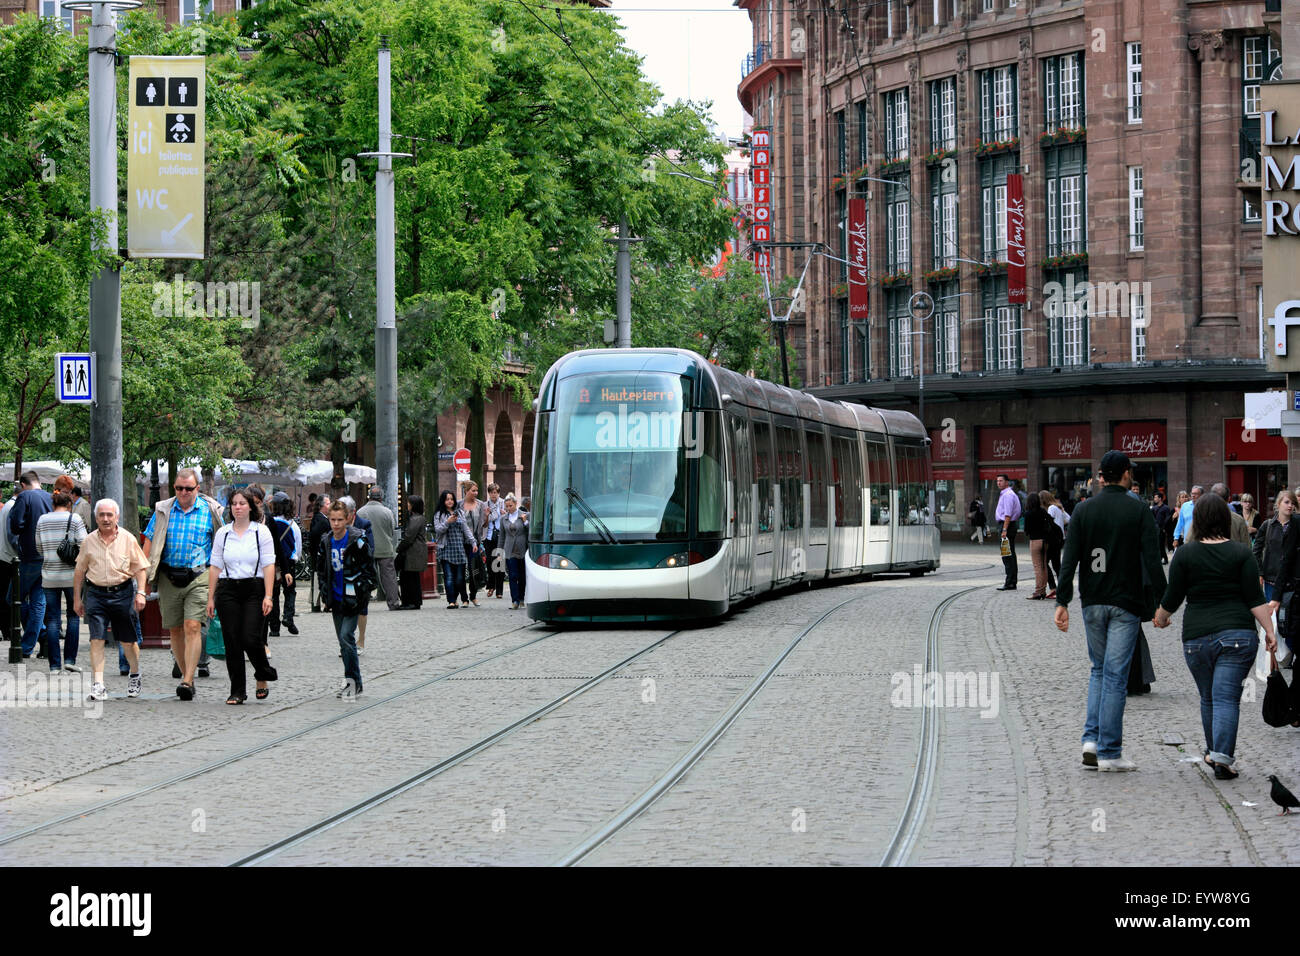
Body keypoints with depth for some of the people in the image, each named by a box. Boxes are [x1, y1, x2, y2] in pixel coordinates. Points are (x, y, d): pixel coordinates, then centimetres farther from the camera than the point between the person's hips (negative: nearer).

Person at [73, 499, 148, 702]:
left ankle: (134, 674, 33)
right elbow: (79, 571, 13)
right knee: (96, 639, -8)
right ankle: (97, 685, -11)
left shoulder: (127, 539, 1)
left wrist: (140, 593, -7)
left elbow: (140, 568, 4)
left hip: (122, 593, -1)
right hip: (96, 594, 1)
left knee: (128, 639, 7)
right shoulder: (89, 541, 5)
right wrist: (77, 599, 12)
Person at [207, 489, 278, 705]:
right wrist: (211, 598, 7)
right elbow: (215, 566, 11)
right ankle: (237, 691, 5)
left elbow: (269, 565, -2)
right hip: (228, 590, 3)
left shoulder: (261, 532, 2)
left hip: (254, 590, -3)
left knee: (250, 638, -13)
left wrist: (268, 596, -11)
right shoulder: (223, 533, 10)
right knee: (232, 641, -2)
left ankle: (262, 677, 15)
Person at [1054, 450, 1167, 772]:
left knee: (1099, 670, 18)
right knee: (1115, 675, -1)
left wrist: (1063, 602, -2)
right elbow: (1151, 559, -11)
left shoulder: (1083, 510, 2)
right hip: (1126, 602, -3)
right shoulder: (1139, 511, -5)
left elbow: (1069, 560, -3)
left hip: (1093, 603, 3)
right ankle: (1109, 753, -2)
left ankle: (1092, 739, 4)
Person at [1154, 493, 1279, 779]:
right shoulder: (1241, 553, 0)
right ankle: (1223, 757, -15)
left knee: (1208, 697, 17)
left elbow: (1172, 597, 5)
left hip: (1198, 636, 1)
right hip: (1238, 634, -1)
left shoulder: (1184, 554, 0)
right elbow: (1255, 599, -5)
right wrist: (1269, 632, -1)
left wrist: (1161, 617, 23)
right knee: (1227, 697, -5)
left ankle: (1213, 752, 28)